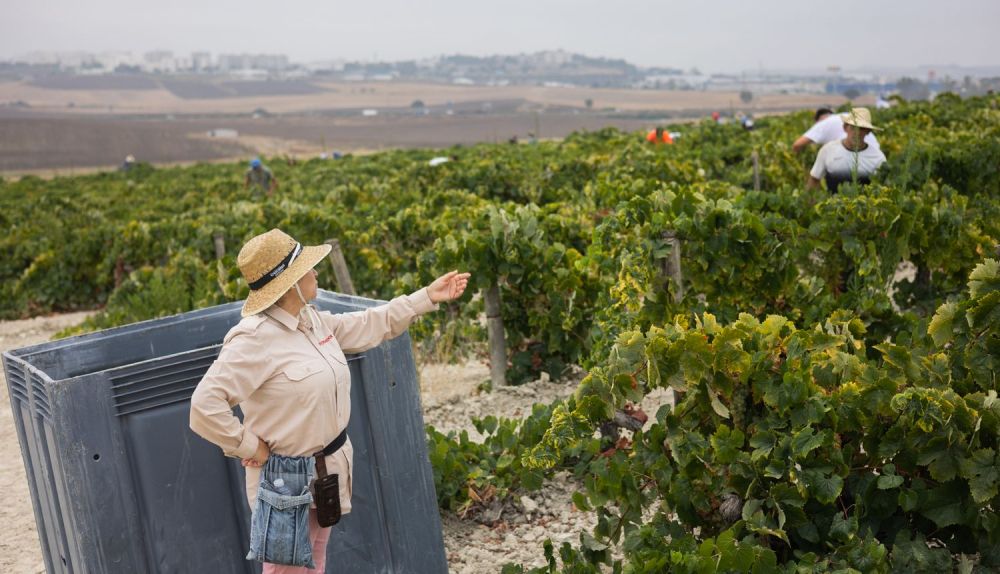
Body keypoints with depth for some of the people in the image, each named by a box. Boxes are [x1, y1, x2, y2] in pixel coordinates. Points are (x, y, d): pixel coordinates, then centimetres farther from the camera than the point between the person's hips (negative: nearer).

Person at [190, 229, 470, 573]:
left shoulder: (311, 319, 3)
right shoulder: (255, 338, -25)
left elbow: (368, 326, 16)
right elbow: (205, 404, -29)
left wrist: (428, 297, 16)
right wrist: (248, 446, -21)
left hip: (327, 466, 9)